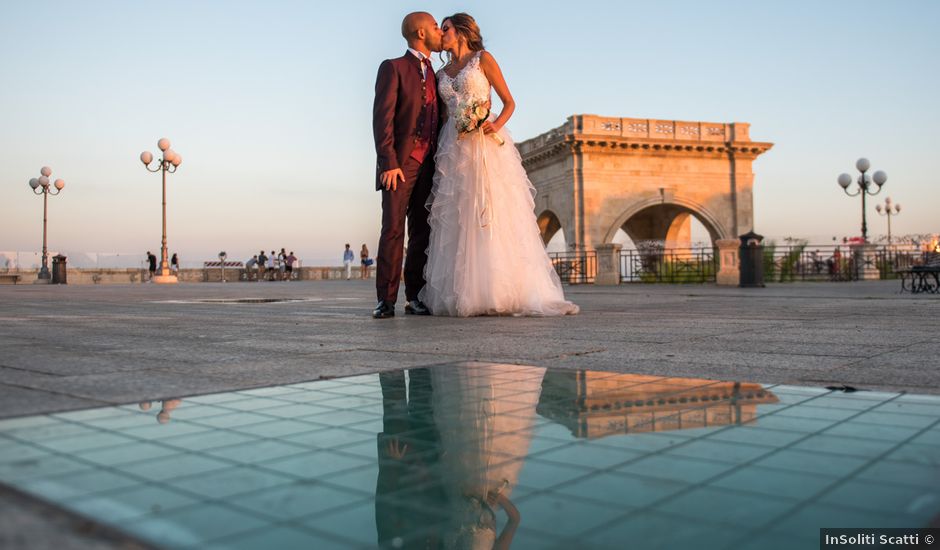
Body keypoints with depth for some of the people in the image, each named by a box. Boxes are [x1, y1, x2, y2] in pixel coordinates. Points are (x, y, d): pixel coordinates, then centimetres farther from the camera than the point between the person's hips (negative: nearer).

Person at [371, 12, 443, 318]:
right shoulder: (393, 67, 2)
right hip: (400, 163, -6)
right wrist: (388, 163, -17)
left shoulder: (434, 77, 23)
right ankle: (386, 300, -8)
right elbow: (382, 117, -8)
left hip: (428, 165, 6)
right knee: (393, 230, -11)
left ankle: (415, 297, 8)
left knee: (421, 232, 3)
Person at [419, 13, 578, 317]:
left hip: (486, 146, -4)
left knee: (495, 216, -10)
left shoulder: (483, 59, 6)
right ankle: (462, 294, 0)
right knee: (458, 221, -2)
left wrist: (497, 124, -16)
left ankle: (504, 291, -7)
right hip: (454, 149, 5)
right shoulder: (441, 73, 20)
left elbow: (509, 102, 4)